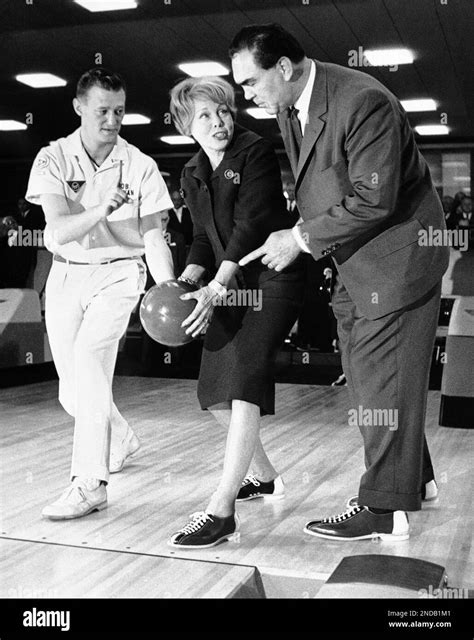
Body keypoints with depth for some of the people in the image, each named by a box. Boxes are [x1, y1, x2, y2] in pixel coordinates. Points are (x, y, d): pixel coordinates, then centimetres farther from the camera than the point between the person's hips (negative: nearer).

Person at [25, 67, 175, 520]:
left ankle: (90, 483, -19)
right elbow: (58, 232, -17)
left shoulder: (140, 166, -6)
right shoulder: (53, 159, -6)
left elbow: (153, 237, -7)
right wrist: (102, 211, -35)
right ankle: (120, 440, 39)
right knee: (72, 391, 8)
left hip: (118, 273, -2)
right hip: (66, 275, 3)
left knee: (88, 359, -25)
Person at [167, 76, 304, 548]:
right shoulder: (192, 176, 11)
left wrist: (214, 288, -27)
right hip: (228, 286, 8)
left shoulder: (256, 153, -10)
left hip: (271, 282, -8)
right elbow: (204, 239, 13)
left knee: (244, 384, -19)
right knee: (214, 393, 9)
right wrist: (184, 283, -6)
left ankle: (221, 511, -17)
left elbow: (251, 224, -19)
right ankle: (263, 477, 30)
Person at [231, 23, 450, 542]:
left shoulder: (362, 101, -22)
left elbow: (374, 202, -24)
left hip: (396, 255, -9)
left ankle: (384, 510, 6)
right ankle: (415, 478, 29)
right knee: (366, 378, 14)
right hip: (353, 265, 9)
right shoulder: (288, 108, 6)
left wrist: (302, 239, -18)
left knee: (382, 381, -5)